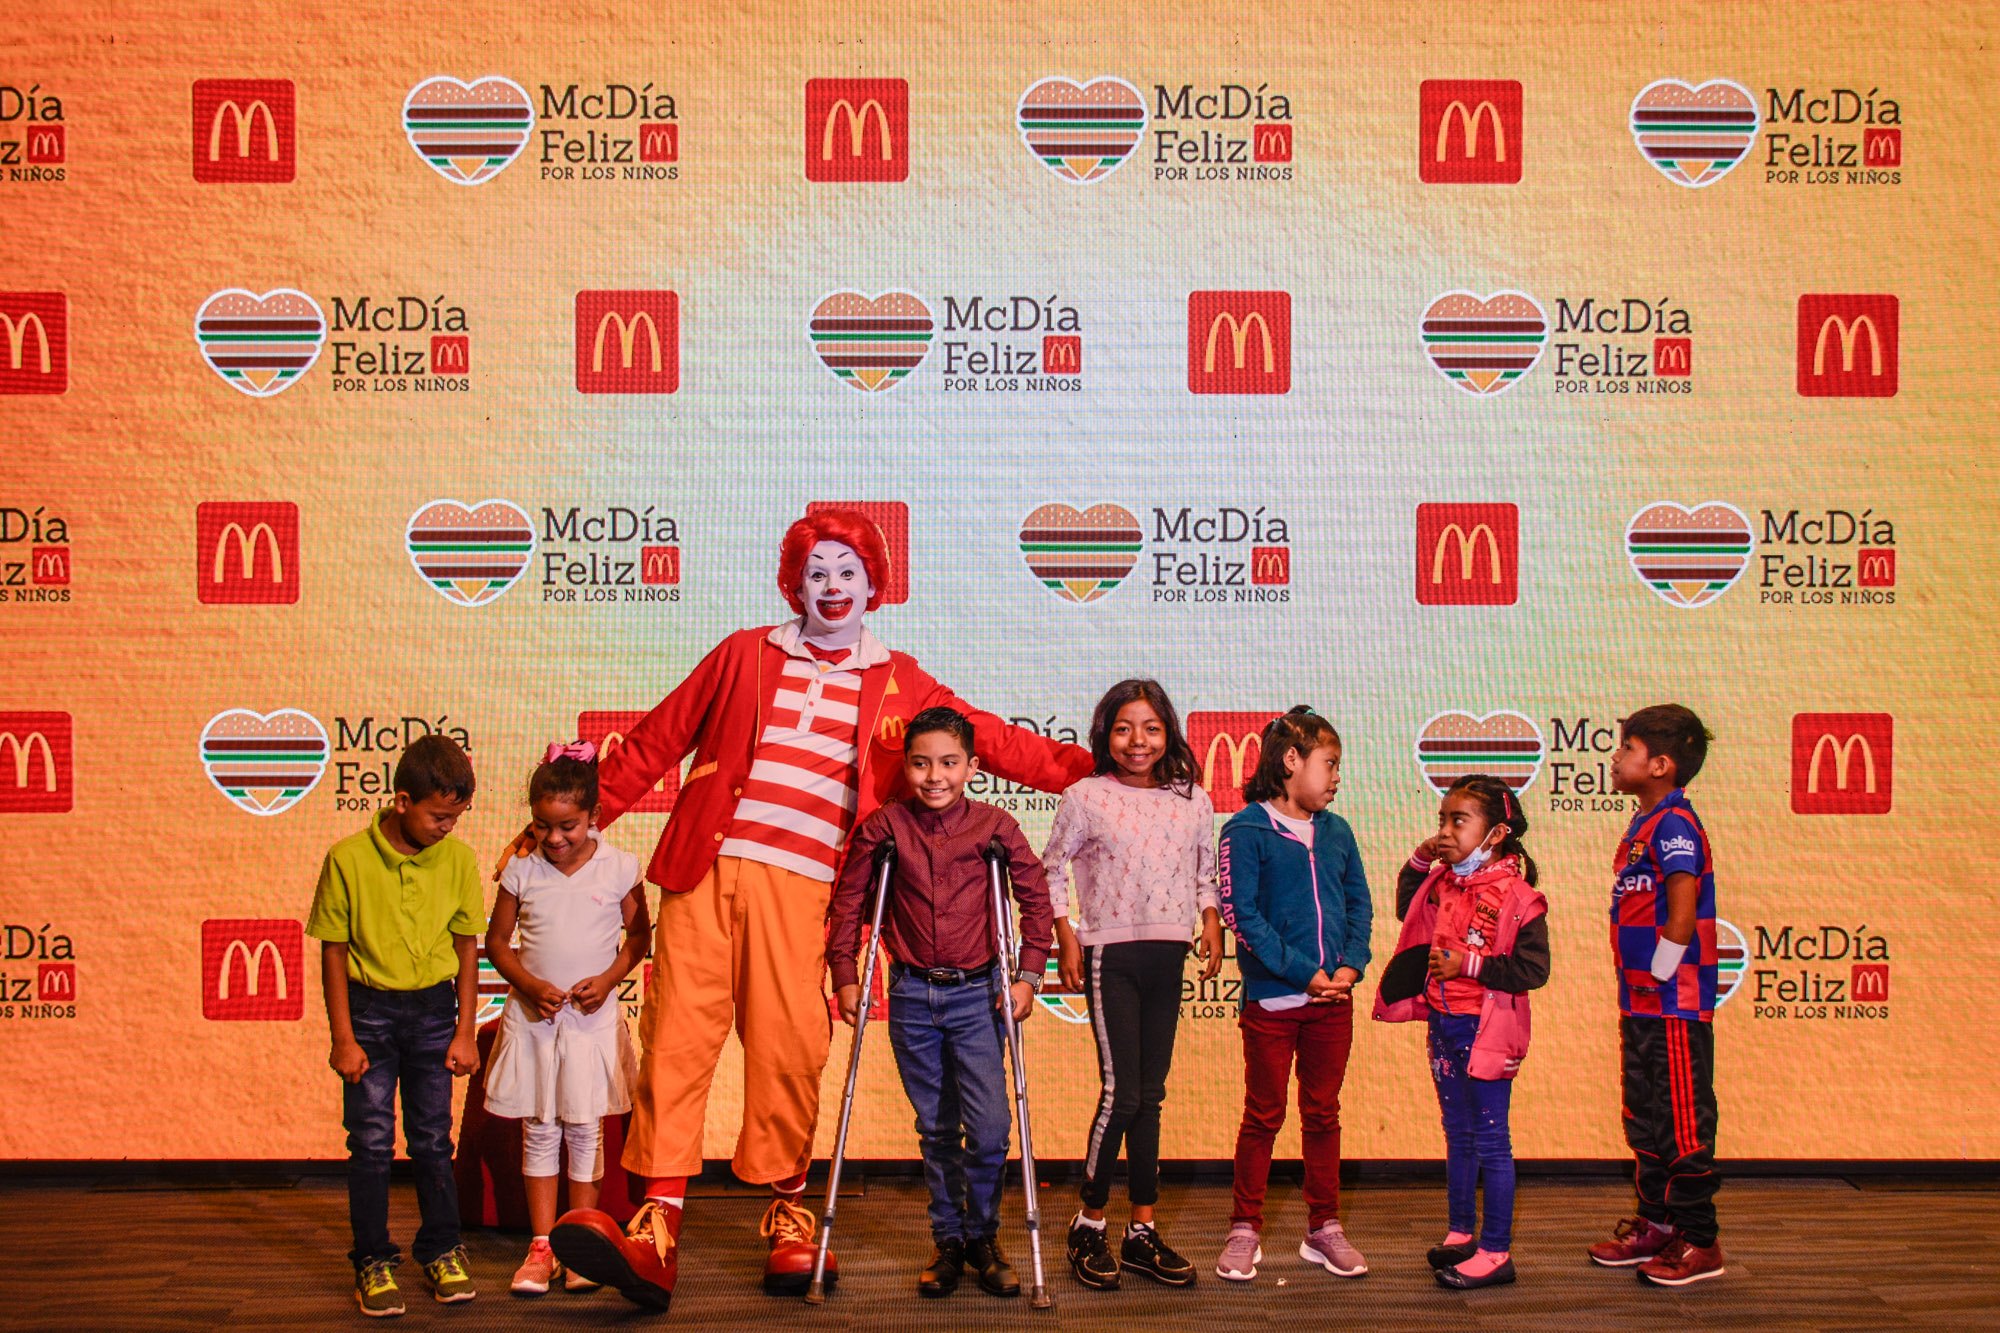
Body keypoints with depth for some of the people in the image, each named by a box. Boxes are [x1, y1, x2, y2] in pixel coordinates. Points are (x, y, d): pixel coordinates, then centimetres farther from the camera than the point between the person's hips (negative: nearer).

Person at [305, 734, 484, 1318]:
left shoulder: (457, 859, -5)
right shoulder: (349, 858, -11)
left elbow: (467, 947, 3)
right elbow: (333, 951, -5)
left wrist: (465, 1031, 2)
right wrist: (343, 1037, -6)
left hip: (433, 1008, 2)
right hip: (369, 1008, -2)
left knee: (432, 1138, 9)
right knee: (371, 1142, 2)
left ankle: (441, 1251, 22)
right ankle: (372, 1261, 12)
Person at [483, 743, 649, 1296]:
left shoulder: (619, 868, -4)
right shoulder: (522, 870, -2)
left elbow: (639, 934, 6)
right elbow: (497, 940, 6)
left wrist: (609, 979, -9)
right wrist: (528, 985, -10)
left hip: (592, 1017, -1)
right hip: (533, 1016, 1)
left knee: (584, 1132, 5)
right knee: (539, 1132, 6)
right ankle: (541, 1246, 13)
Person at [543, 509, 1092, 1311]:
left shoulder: (898, 685, 15)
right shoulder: (746, 655, 14)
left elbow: (990, 739, 14)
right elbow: (656, 742, 16)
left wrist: (1084, 766, 5)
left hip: (801, 888, 0)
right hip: (707, 870, 0)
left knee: (790, 1048, -4)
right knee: (678, 1034, -7)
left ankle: (786, 1210, 15)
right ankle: (658, 1226, -7)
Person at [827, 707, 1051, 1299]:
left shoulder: (994, 826, -3)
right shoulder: (883, 828, -2)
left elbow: (1036, 900, 3)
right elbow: (848, 901, 6)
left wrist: (1027, 976, -2)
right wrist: (844, 976, 1)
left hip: (977, 993, -1)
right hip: (912, 994, 1)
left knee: (989, 1128, -6)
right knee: (936, 1129, 9)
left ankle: (983, 1238, 15)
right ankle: (948, 1240, 23)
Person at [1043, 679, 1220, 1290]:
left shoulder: (1193, 801, 7)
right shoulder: (1085, 798, -3)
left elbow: (1204, 873, 19)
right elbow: (1051, 869, 4)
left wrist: (1210, 919, 4)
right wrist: (1064, 936, -3)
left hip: (1167, 956, 4)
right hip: (1110, 954, -4)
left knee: (1150, 1095, 9)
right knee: (1120, 1092, -9)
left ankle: (1143, 1230, 17)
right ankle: (1089, 1224, 7)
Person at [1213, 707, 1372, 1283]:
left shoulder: (1336, 832, 9)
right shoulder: (1247, 830, -8)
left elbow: (1359, 904, 11)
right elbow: (1242, 914, -14)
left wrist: (1351, 965, -7)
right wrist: (1302, 974, -16)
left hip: (1332, 1000, 5)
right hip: (1272, 1000, -5)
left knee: (1323, 1115, 13)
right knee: (1263, 1117, 5)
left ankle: (1324, 1228, 23)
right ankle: (1245, 1230, 16)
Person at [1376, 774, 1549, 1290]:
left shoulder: (1515, 895, -17)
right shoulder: (1443, 884, 5)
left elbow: (1533, 969, -21)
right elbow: (1407, 912, 24)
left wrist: (1468, 965, -22)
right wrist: (1417, 863, 9)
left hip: (1485, 1031, -8)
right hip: (1444, 1024, 8)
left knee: (1490, 1140, 1)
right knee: (1458, 1135, 18)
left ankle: (1496, 1252, 9)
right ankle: (1461, 1234, 31)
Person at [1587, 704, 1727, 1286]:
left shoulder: (1674, 824, -15)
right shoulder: (1644, 825, 14)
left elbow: (1681, 918, -23)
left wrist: (1658, 977, -17)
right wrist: (1636, 988, 16)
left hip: (1673, 1004, -10)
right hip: (1642, 1002, 10)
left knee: (1683, 1123, -2)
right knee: (1645, 1118, 16)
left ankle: (1699, 1242, 6)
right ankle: (1655, 1225, 27)